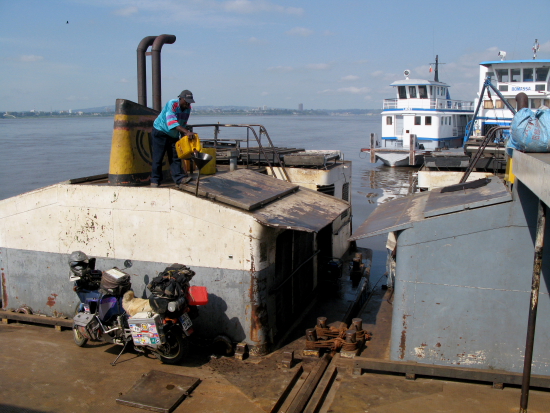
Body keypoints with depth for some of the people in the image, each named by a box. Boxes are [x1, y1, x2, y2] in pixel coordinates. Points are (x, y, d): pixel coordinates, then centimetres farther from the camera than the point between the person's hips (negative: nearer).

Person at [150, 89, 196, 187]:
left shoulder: (188, 108, -3)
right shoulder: (172, 104, -26)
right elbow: (172, 123, -39)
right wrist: (187, 132, -48)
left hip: (173, 135, 7)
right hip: (161, 132, -7)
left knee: (175, 157, 0)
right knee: (158, 157, -3)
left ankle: (180, 179, -3)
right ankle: (155, 180, 4)